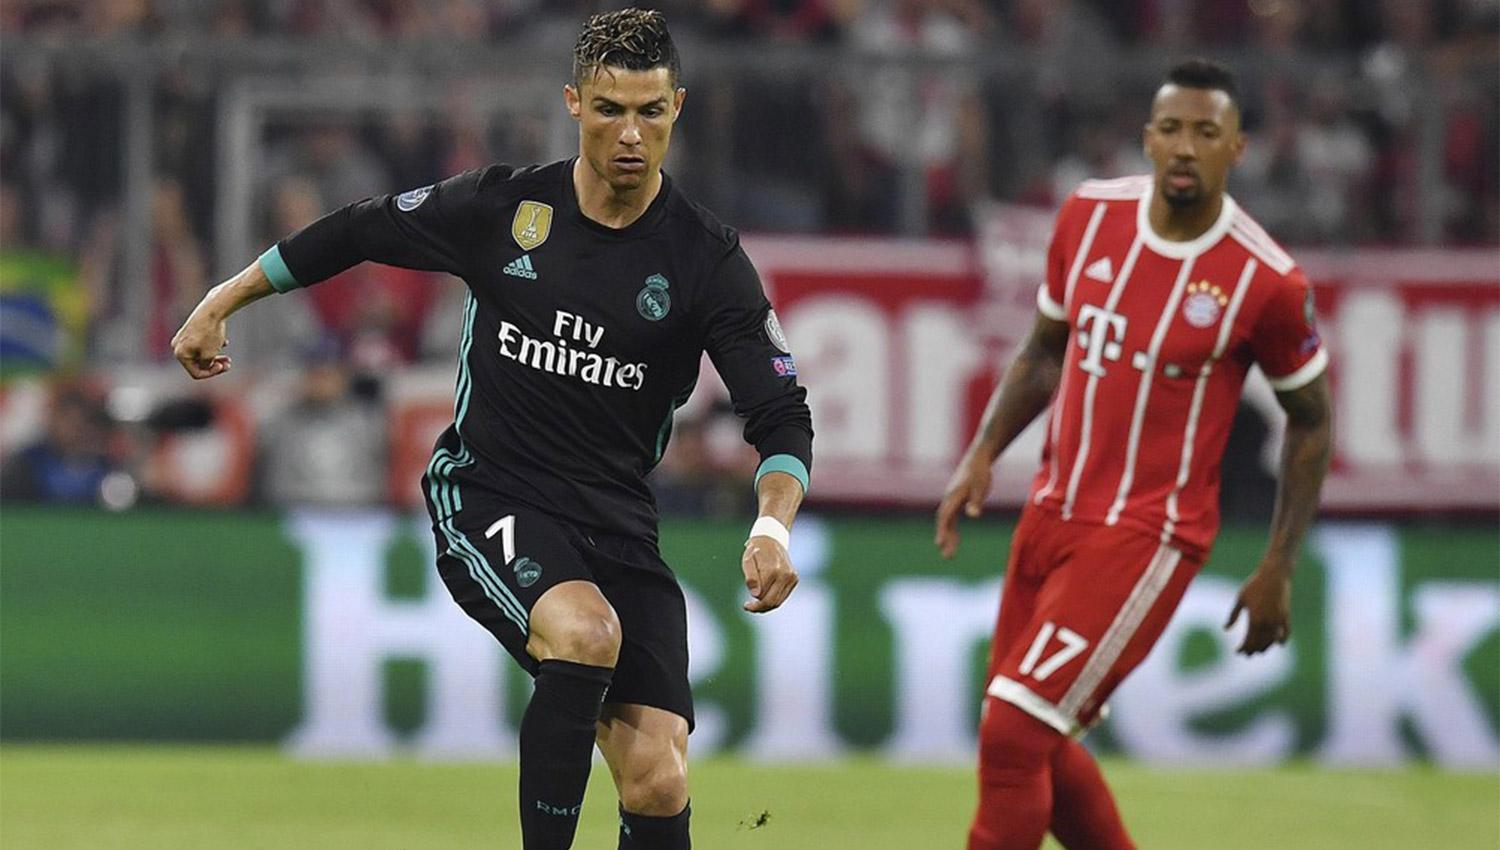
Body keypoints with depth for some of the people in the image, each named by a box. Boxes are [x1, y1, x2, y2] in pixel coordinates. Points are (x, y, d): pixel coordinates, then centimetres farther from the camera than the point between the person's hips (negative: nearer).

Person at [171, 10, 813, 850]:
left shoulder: (708, 259, -5)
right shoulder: (501, 208, -3)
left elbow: (782, 417, -7)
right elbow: (361, 231, 13)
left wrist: (773, 527, -26)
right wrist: (222, 301, 20)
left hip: (617, 522, 1)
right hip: (488, 497, -1)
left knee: (656, 782, -12)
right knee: (586, 631, -34)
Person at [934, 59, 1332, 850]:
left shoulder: (1265, 280, -14)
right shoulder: (1091, 215, -1)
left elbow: (1311, 419, -1)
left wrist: (1278, 569, -2)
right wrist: (984, 452, 1)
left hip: (1148, 536, -6)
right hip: (1052, 512, 6)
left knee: (1013, 733, -15)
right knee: (1034, 746, 14)